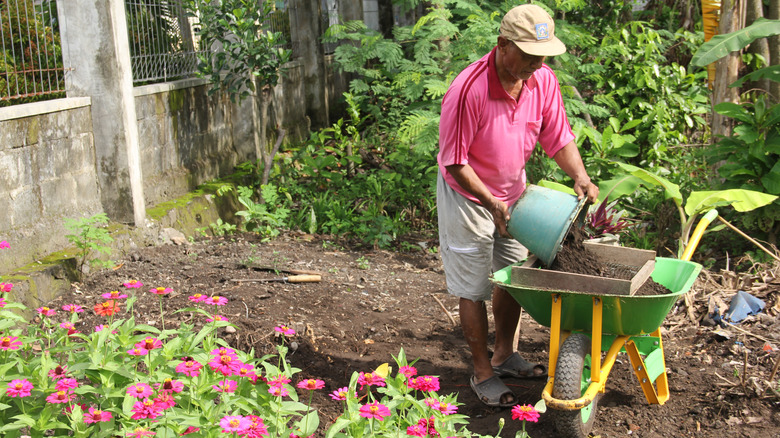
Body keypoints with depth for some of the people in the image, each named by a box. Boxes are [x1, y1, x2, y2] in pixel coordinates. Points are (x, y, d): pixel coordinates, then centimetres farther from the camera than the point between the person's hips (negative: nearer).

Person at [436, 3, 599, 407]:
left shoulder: (543, 80, -13)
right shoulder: (468, 90, -31)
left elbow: (559, 138, -2)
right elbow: (454, 161, -24)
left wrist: (580, 177, -19)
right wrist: (491, 203, -24)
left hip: (512, 192, 6)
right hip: (468, 196, -6)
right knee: (474, 289, 1)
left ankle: (504, 355, 36)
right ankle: (483, 373, 15)